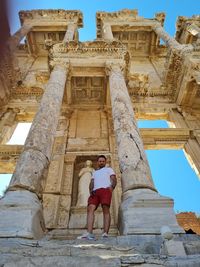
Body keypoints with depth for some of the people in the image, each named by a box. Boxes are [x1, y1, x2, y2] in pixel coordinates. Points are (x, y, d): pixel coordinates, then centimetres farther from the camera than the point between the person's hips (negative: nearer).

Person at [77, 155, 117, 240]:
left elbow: (114, 180, 9)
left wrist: (112, 187, -12)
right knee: (90, 209, -17)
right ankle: (89, 233, -26)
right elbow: (92, 183, 23)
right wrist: (90, 190, 1)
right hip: (95, 192, 4)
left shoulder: (109, 169, 24)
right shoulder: (94, 172, 36)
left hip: (105, 190, -3)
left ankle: (105, 233, -25)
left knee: (106, 210, -18)